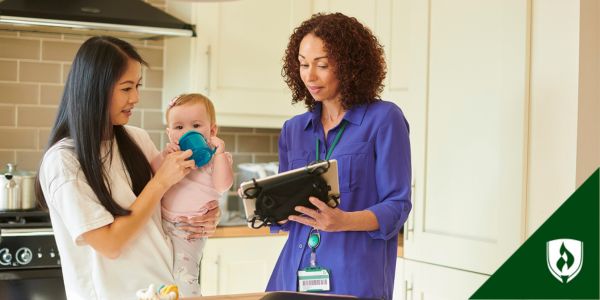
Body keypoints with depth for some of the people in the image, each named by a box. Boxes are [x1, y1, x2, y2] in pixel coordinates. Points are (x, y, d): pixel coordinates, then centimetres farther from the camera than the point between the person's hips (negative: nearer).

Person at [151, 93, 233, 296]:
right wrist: (163, 156, -13)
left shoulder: (215, 157, -2)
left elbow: (222, 185, -20)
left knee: (184, 279, -9)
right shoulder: (173, 155, 11)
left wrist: (220, 151, -21)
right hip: (162, 222, 5)